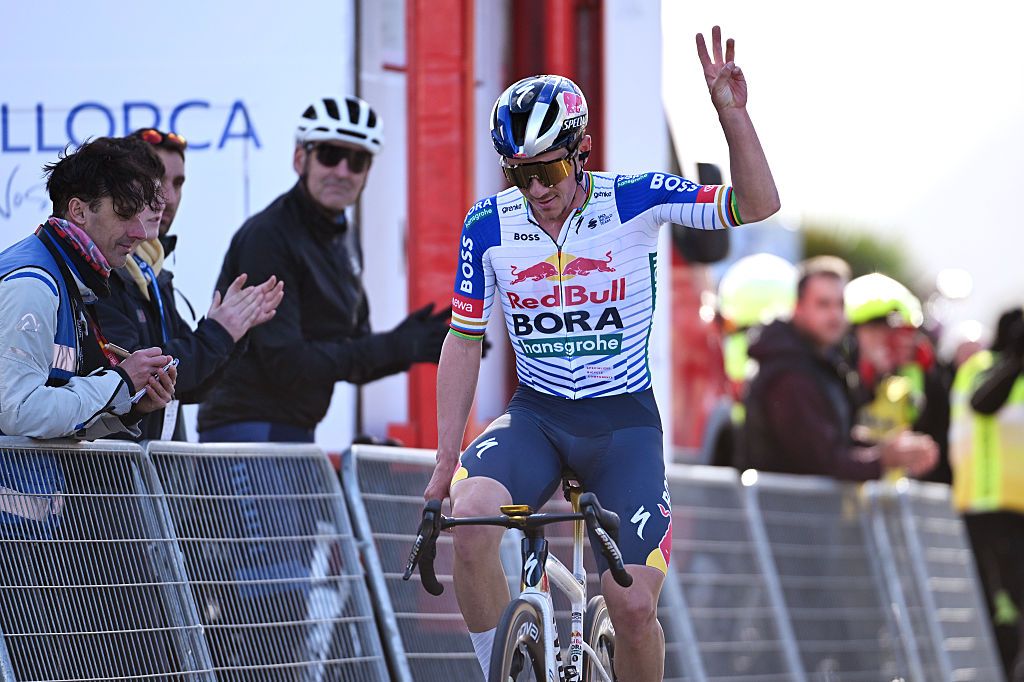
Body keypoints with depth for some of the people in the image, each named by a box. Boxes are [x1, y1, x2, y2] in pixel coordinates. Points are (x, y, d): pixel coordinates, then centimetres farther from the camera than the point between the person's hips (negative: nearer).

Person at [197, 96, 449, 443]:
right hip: (247, 428, -9)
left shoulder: (343, 244, 14)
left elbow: (354, 367, 18)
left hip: (298, 438, 9)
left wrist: (410, 348, -4)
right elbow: (285, 363, -22)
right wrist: (392, 347, -19)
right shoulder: (267, 237, -15)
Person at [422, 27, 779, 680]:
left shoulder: (634, 200, -9)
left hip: (623, 421, -1)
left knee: (634, 607, -12)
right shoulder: (489, 226, -4)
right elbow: (464, 342, 3)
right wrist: (446, 461, -1)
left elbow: (758, 207, -15)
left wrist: (732, 114, -31)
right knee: (471, 519, -30)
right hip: (536, 416, 1)